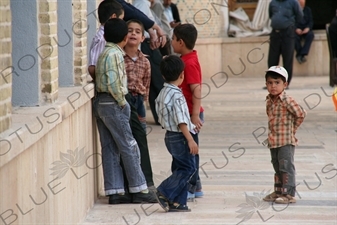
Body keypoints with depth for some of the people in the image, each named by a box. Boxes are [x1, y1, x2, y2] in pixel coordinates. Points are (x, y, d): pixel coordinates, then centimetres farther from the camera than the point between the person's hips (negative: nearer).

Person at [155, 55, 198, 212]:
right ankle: (165, 192, -8)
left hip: (170, 135, 9)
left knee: (180, 168, 13)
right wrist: (190, 140, -21)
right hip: (179, 136, -9)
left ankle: (177, 202, 11)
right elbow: (181, 121, -22)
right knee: (188, 167, -4)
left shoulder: (162, 93, 9)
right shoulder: (176, 95, -19)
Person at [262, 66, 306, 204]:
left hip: (286, 141, -8)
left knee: (286, 167, -7)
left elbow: (301, 114, -14)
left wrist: (292, 128, -4)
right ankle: (278, 192, 24)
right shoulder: (269, 101, 8)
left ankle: (289, 194, -5)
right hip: (273, 141, 8)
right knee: (277, 167, 15)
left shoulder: (287, 101, -15)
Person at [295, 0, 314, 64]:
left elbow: (311, 21, 9)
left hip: (306, 30, 2)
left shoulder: (308, 10, 16)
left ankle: (302, 54, -37)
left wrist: (308, 28, -13)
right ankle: (300, 54, -25)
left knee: (311, 34, -32)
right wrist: (296, 29, -19)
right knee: (295, 37, -37)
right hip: (296, 30, -2)